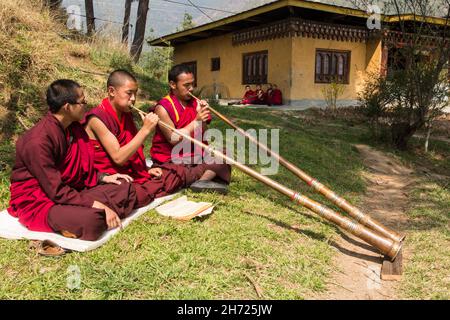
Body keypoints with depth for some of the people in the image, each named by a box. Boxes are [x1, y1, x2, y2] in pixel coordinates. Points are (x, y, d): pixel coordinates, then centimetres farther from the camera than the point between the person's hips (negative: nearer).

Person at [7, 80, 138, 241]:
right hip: (38, 201, -9)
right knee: (92, 221, -37)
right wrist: (96, 206, -25)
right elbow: (56, 191, -24)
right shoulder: (38, 141, -24)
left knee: (125, 188, -1)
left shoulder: (73, 127, 1)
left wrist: (103, 178, 1)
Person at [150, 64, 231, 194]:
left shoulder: (194, 103, 4)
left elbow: (202, 136, 4)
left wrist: (203, 119, -16)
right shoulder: (163, 108, -13)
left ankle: (202, 181, -23)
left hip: (194, 155, 7)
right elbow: (173, 139, -19)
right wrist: (196, 121, -23)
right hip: (171, 160, -7)